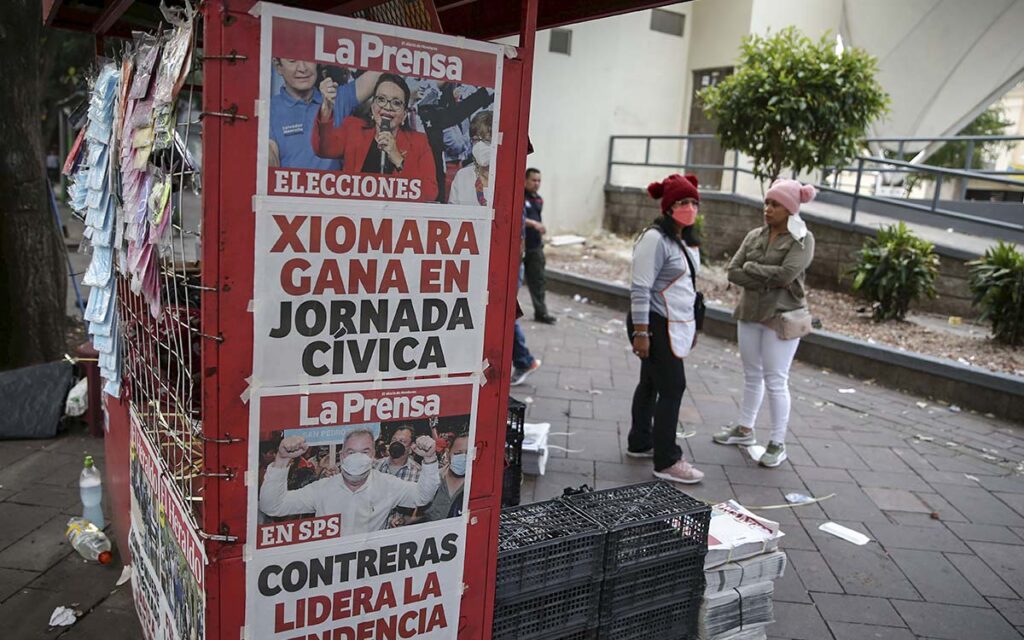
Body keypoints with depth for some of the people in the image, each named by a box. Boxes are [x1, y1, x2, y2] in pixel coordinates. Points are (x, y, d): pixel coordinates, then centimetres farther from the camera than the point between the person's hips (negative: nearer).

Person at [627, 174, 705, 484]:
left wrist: (691, 327, 23)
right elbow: (640, 288, -19)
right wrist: (640, 332, -22)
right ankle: (666, 462, 0)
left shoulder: (684, 241, 13)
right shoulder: (655, 239, -15)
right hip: (656, 325, -9)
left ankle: (640, 443, 29)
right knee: (672, 388, -7)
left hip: (674, 325, 9)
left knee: (651, 384, 17)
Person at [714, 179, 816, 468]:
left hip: (781, 318, -5)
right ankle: (745, 429, 31)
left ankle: (778, 444, 10)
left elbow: (786, 274, -22)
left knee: (775, 381, -1)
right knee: (752, 375, 17)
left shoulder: (802, 240, -8)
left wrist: (751, 267, -10)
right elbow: (733, 272, -2)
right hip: (749, 314, 5)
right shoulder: (754, 236, 6)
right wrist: (768, 280, -14)